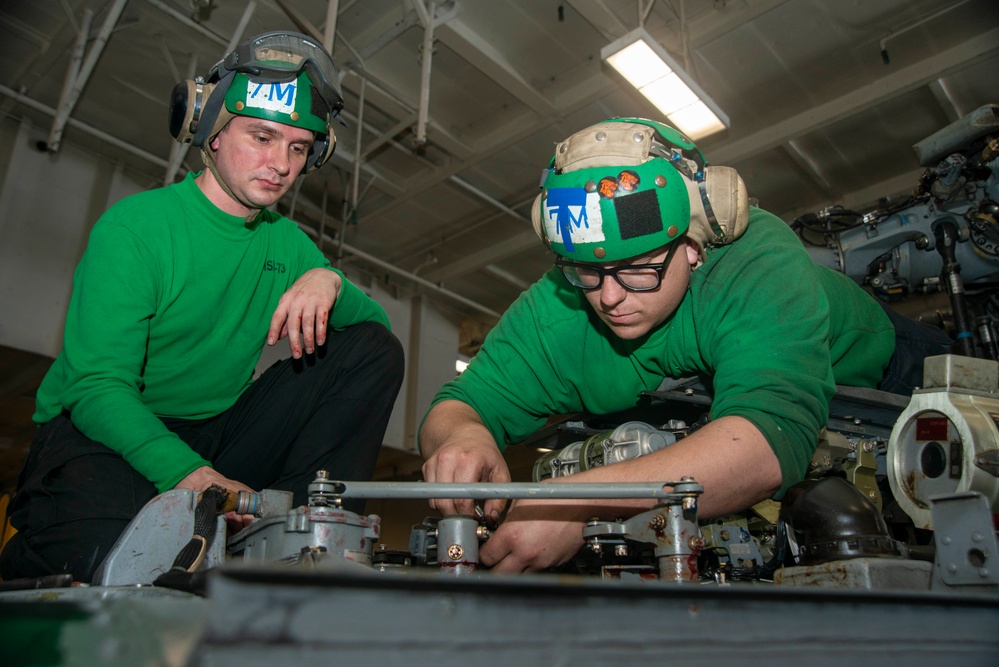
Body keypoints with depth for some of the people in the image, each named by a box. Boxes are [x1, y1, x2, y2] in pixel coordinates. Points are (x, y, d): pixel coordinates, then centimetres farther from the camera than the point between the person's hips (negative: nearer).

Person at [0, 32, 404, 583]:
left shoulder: (287, 243, 8)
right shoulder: (134, 227, -12)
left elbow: (377, 323, 5)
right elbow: (96, 387, -20)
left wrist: (330, 281, -18)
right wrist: (192, 475, -37)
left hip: (217, 435, 6)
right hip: (101, 435, -5)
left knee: (375, 351, -7)